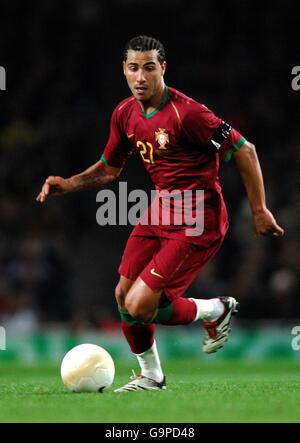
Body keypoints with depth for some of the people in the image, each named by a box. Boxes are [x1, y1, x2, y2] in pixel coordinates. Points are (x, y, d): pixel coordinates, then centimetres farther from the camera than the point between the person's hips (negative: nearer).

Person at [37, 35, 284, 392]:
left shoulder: (186, 112, -21)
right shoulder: (125, 114, 3)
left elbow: (244, 151, -15)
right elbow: (109, 169, 19)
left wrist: (259, 211, -12)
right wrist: (67, 185, 3)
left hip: (197, 220, -8)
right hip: (161, 211, 8)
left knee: (139, 307, -14)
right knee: (123, 295, 6)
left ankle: (216, 311, 13)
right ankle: (150, 376, 29)